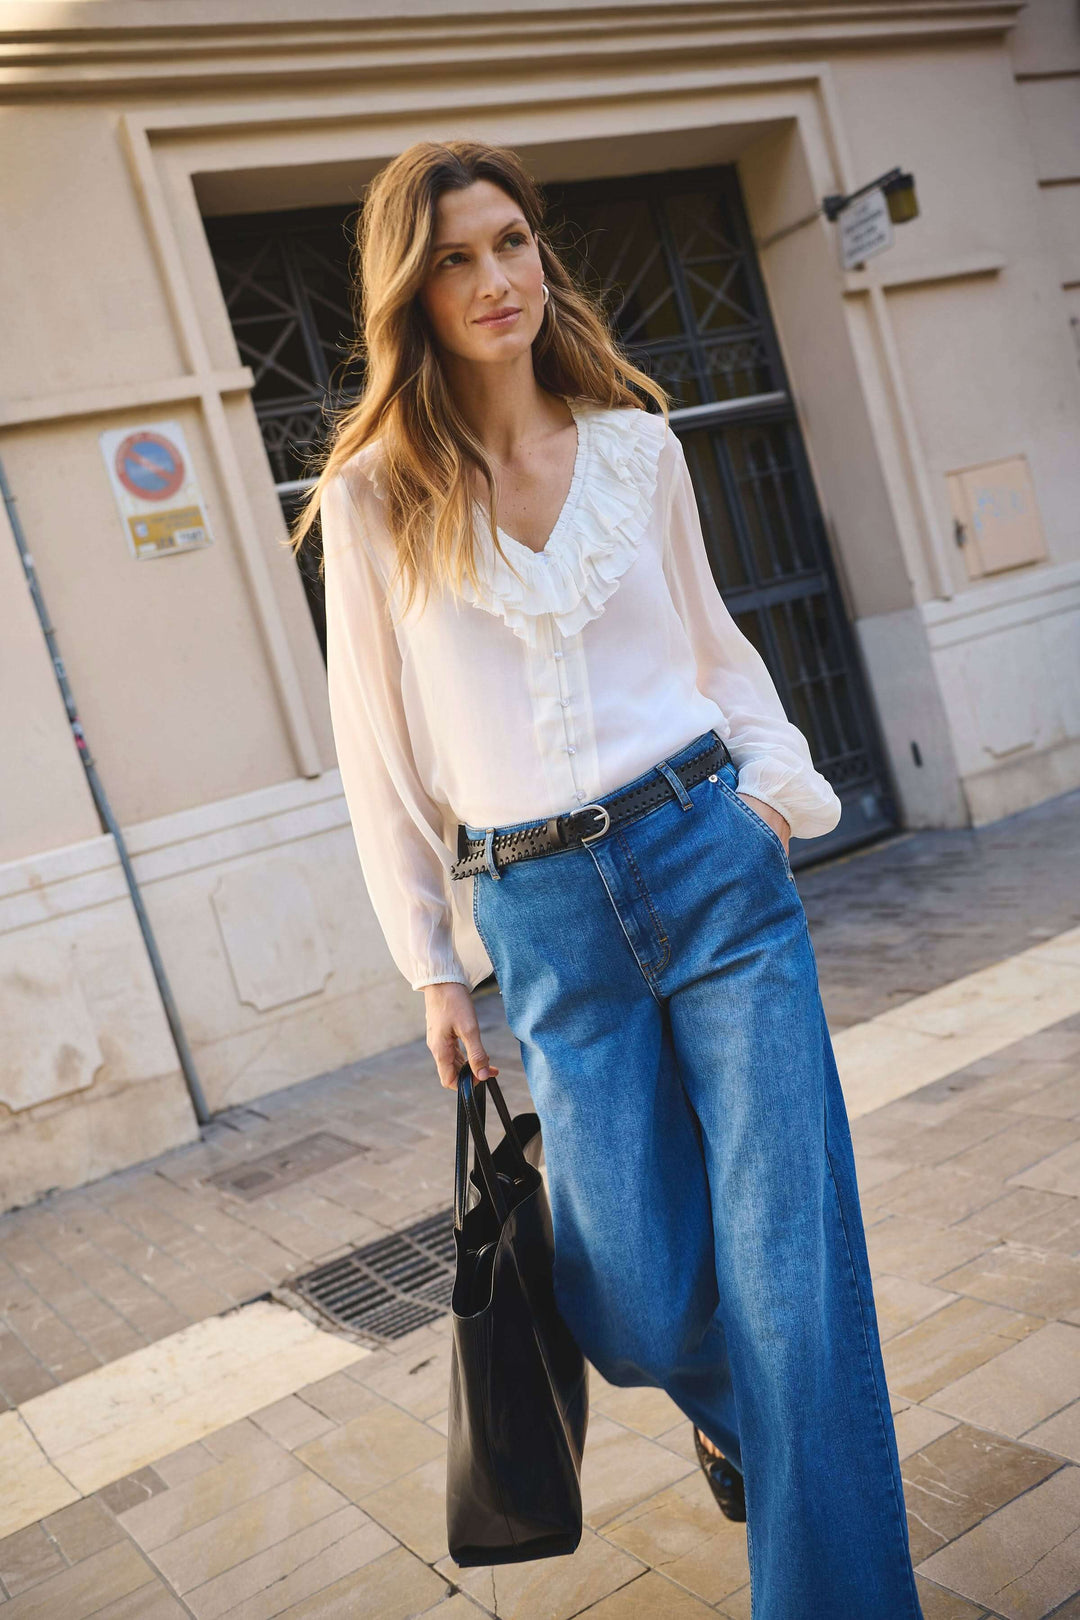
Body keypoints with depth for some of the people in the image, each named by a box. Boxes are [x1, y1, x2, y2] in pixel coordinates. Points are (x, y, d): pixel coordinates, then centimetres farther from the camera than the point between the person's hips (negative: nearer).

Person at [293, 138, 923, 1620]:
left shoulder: (636, 444, 7)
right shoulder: (373, 497, 0)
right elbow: (378, 743, 4)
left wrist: (781, 772, 0)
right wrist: (435, 963, 6)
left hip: (712, 861, 1)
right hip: (545, 924, -1)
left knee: (792, 1259, -4)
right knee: (638, 1304, 1)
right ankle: (741, 1407, 39)